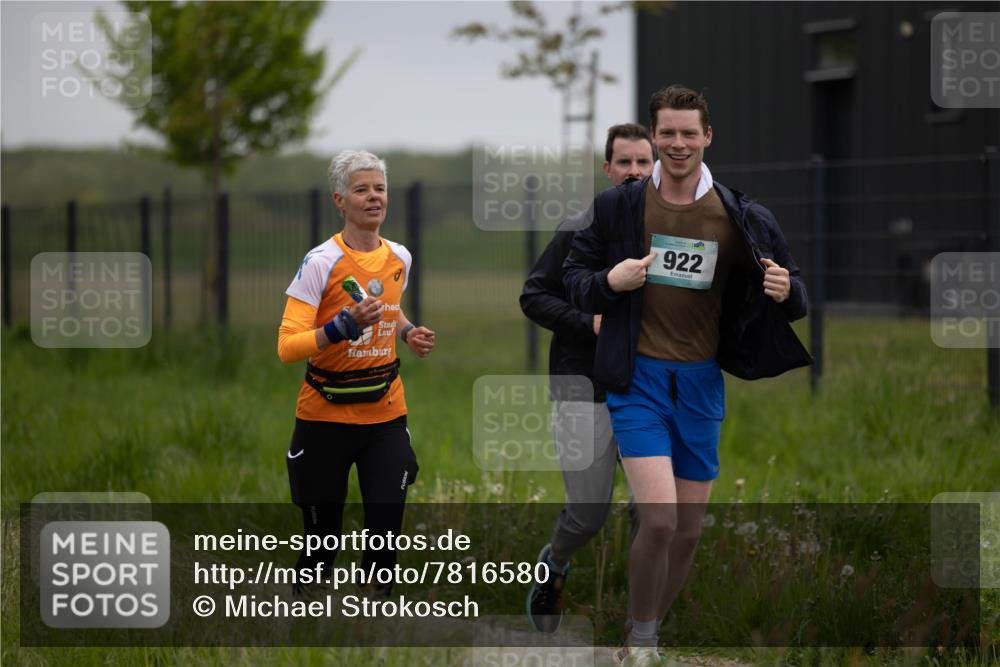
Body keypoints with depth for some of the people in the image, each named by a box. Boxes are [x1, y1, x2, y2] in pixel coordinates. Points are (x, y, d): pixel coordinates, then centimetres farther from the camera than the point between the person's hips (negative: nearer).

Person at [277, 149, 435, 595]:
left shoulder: (399, 258, 5)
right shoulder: (321, 262, -13)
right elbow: (287, 346, -18)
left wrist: (408, 333, 6)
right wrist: (344, 326, -30)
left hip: (386, 413, 4)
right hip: (325, 416, -4)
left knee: (385, 533, -6)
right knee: (322, 541, 5)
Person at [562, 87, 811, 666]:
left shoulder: (743, 219, 1)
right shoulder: (618, 206, -2)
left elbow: (794, 293, 8)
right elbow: (574, 277, 7)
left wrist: (787, 291, -16)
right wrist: (609, 282, -15)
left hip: (702, 382, 3)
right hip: (639, 379, -3)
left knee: (689, 533, 8)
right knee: (659, 521, -18)